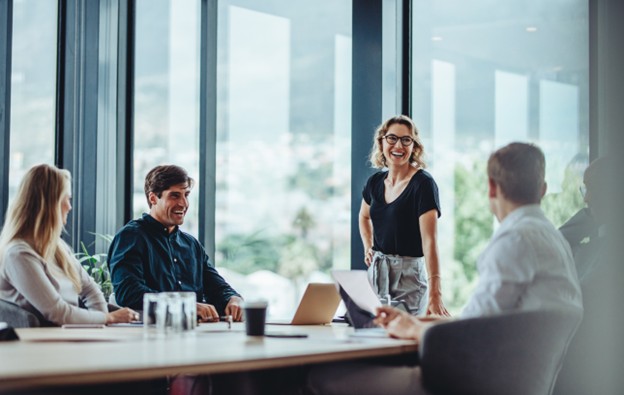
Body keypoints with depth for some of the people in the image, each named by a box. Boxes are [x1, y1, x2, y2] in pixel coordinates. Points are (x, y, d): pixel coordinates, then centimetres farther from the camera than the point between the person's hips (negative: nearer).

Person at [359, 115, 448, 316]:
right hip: (376, 272, 6)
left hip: (409, 274, -6)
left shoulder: (423, 183, -14)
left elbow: (429, 240, -24)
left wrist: (435, 294, -33)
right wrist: (368, 248, 10)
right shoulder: (376, 182, 5)